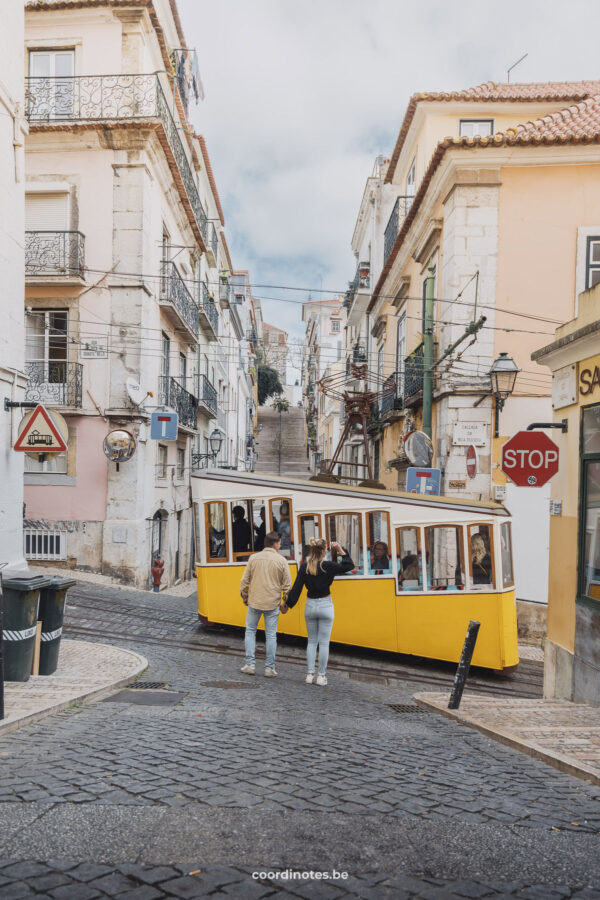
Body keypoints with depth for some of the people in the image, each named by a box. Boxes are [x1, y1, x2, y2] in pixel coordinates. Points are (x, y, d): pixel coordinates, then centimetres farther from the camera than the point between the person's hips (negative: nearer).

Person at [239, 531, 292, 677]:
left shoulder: (253, 558, 0)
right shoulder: (281, 561, -4)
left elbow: (245, 581, 3)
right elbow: (287, 585, -2)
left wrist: (245, 598, 17)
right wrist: (285, 602, 11)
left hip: (254, 602, 1)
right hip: (272, 603, -1)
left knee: (250, 631, 15)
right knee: (271, 635, 6)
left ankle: (250, 664, 10)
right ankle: (269, 668, 9)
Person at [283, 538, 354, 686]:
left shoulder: (304, 567, -4)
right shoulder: (327, 566, -14)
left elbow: (296, 588, -2)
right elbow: (349, 566, -6)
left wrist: (287, 605, 7)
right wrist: (341, 550, -2)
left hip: (310, 606, 4)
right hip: (325, 606, -4)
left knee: (312, 641, 13)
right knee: (324, 642, 4)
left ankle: (310, 674, 12)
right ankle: (321, 676, 6)